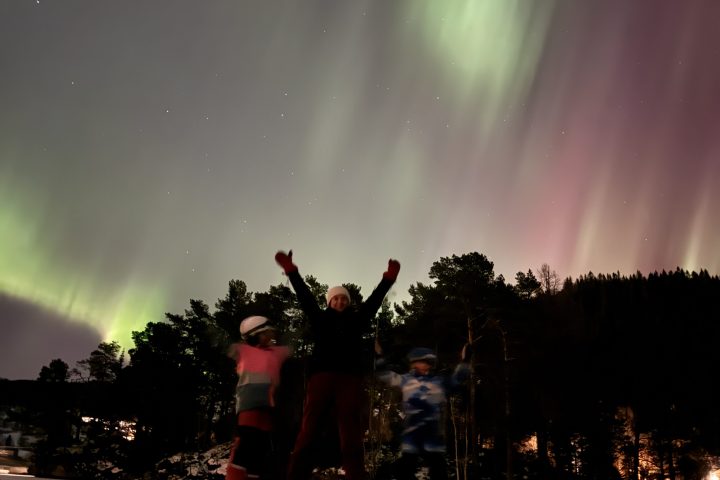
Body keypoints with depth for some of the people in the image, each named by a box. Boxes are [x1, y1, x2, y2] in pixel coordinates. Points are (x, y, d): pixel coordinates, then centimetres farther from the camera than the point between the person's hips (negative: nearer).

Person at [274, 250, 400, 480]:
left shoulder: (356, 320, 22)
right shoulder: (320, 318, 19)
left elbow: (373, 300, 14)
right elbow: (305, 297, 10)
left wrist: (388, 279, 3)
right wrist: (292, 272, 0)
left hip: (350, 379, 1)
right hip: (321, 377, -1)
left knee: (351, 440, -2)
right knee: (307, 436, -7)